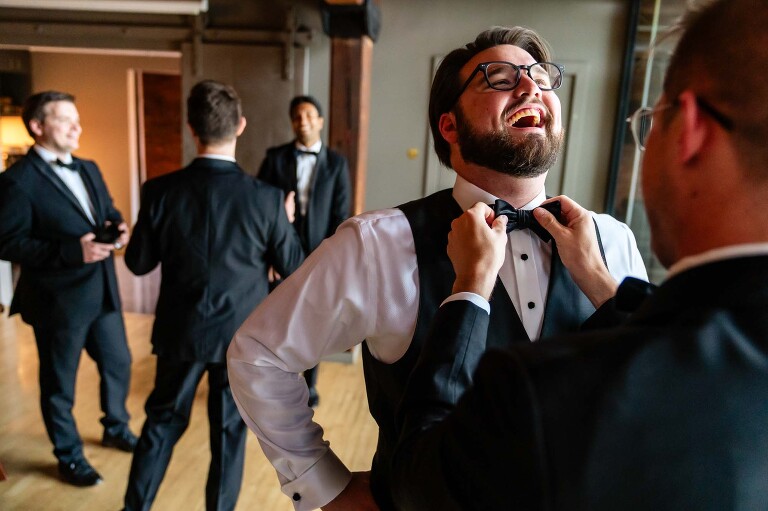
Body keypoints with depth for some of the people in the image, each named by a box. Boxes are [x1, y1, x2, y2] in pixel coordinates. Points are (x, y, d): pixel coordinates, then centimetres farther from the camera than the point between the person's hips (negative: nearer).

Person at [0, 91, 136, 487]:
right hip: (57, 299, -7)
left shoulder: (88, 169, 11)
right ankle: (69, 457, 31)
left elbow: (109, 212, 17)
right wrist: (71, 251, -27)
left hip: (102, 291, 7)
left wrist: (118, 227, -7)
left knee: (118, 363, 20)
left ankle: (116, 429, 44)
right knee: (59, 383, 12)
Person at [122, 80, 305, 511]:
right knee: (230, 429, 16)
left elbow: (139, 262, 0)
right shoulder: (266, 198, -18)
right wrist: (288, 222, 10)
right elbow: (294, 267, -7)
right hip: (243, 331, -1)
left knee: (163, 420, 22)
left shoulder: (161, 191, -13)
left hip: (182, 330, 2)